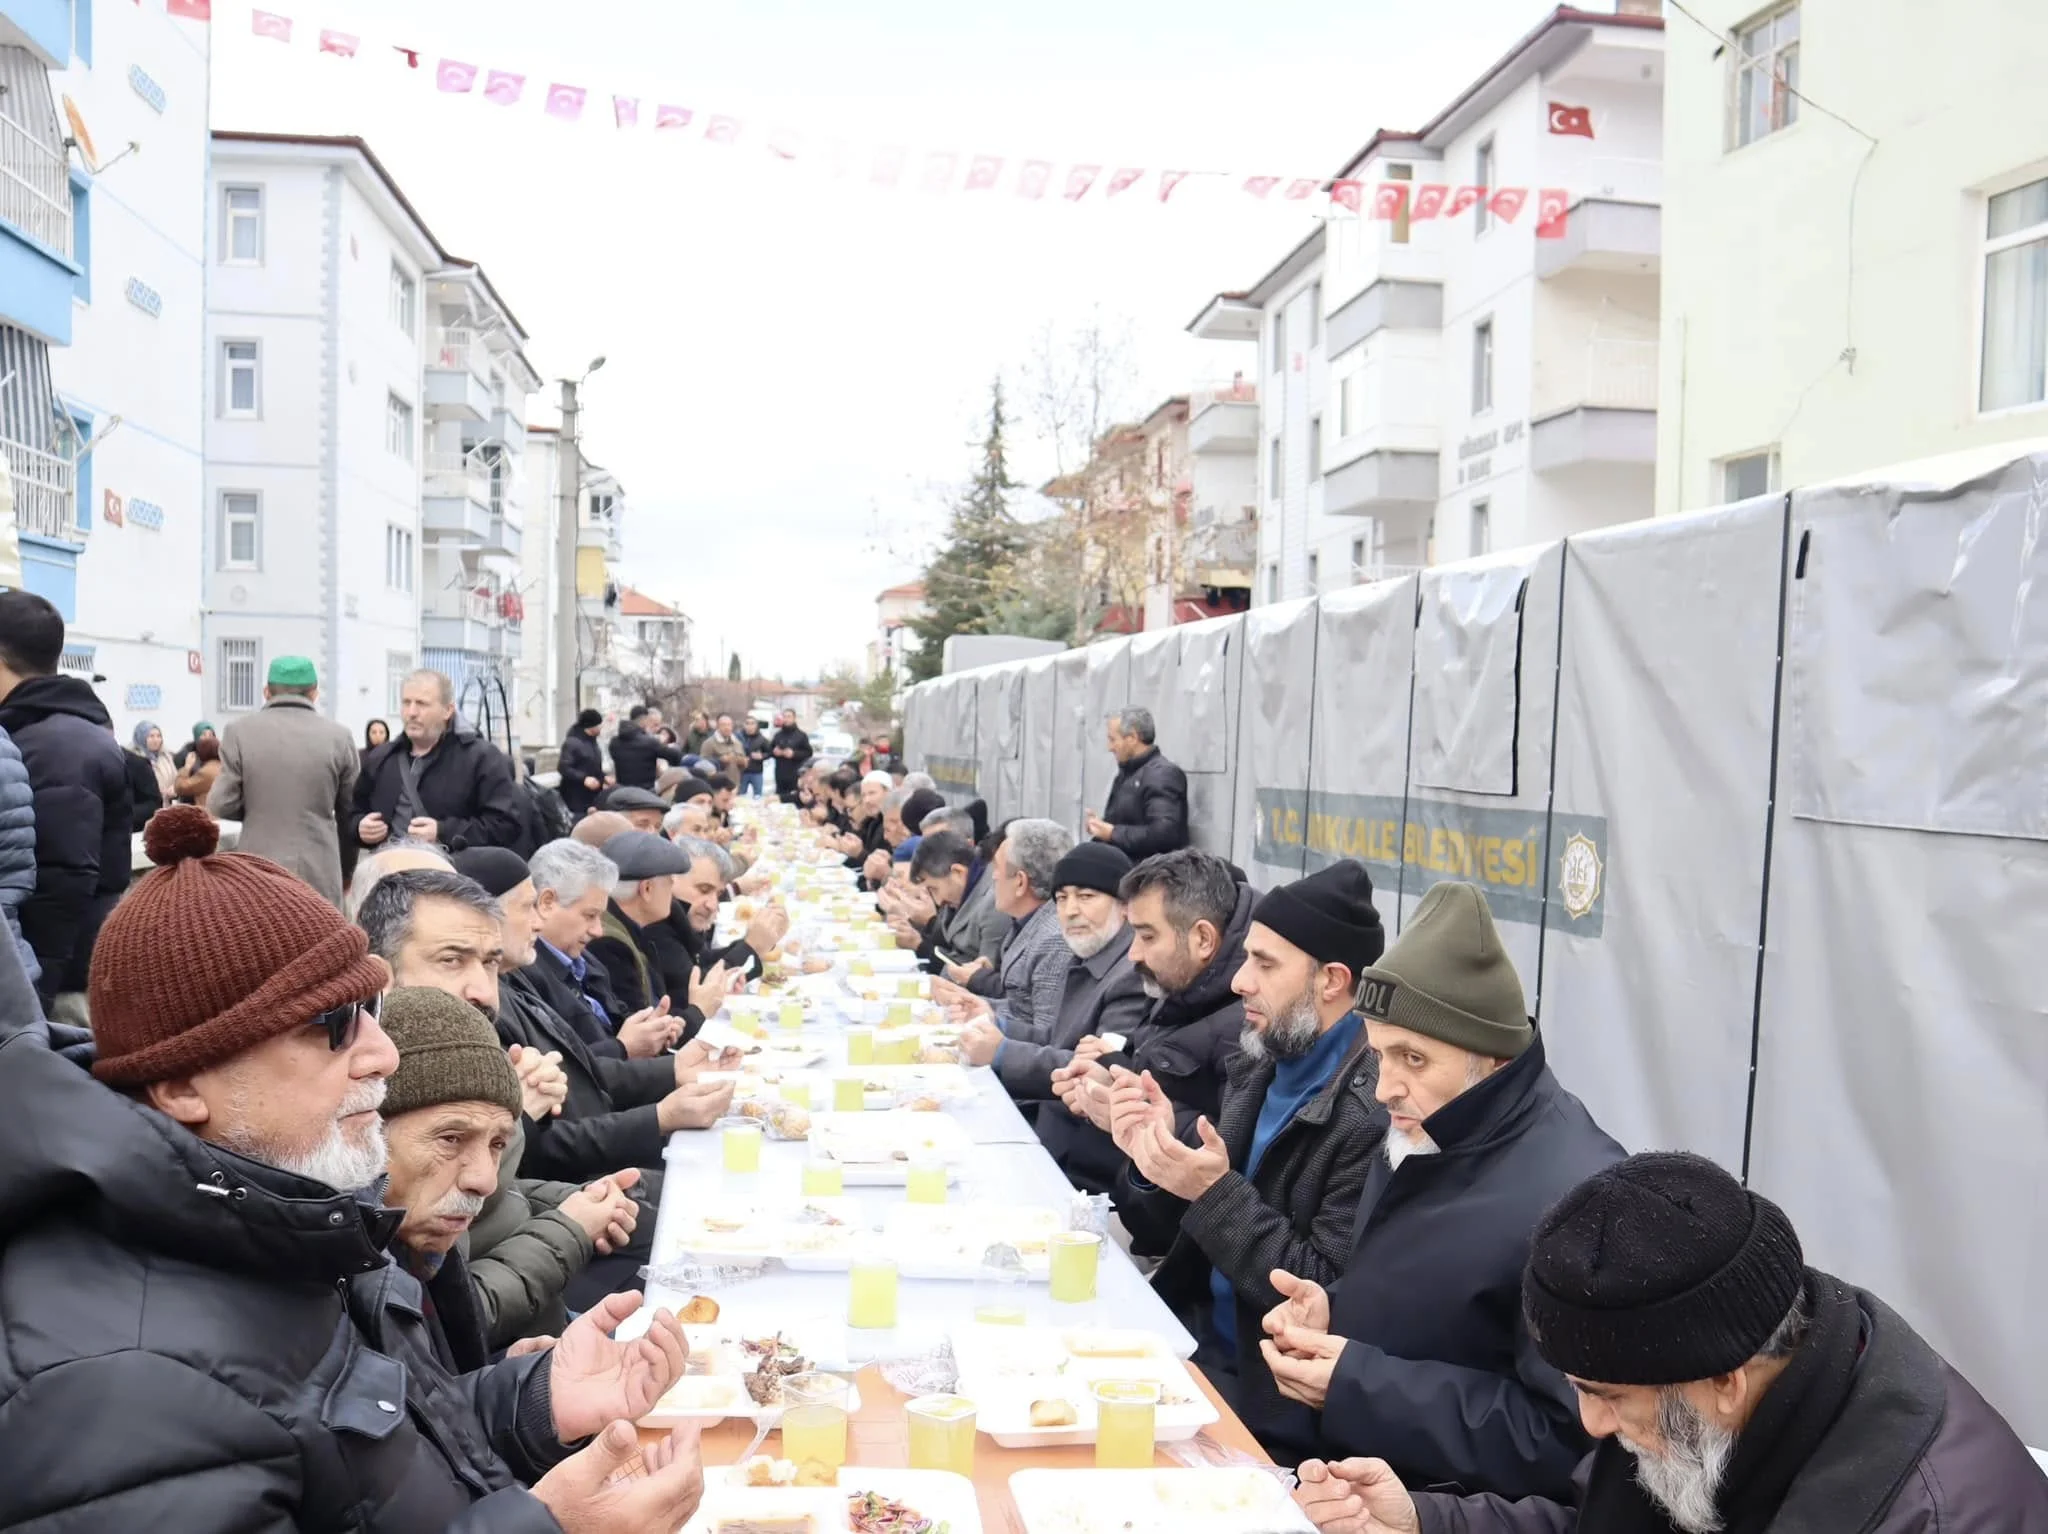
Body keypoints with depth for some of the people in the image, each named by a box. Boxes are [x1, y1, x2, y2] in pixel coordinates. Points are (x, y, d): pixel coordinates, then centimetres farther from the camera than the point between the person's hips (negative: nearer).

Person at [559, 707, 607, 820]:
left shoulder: (591, 741, 14)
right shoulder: (571, 743, -14)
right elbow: (563, 767, -19)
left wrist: (603, 777, 10)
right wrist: (583, 778, -25)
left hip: (592, 797, 8)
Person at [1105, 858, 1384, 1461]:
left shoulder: (1375, 1107, -21)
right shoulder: (1261, 1064, 5)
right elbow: (1169, 1238, 12)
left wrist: (1216, 1193, -23)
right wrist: (1155, 1161, -8)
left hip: (1271, 1397, -7)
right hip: (1200, 1339, 7)